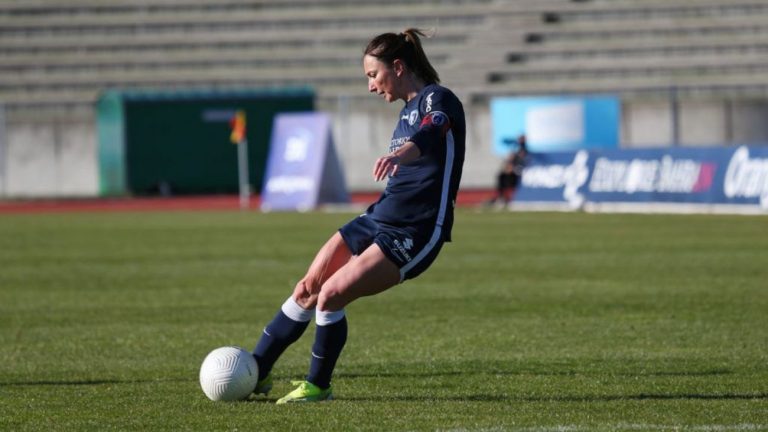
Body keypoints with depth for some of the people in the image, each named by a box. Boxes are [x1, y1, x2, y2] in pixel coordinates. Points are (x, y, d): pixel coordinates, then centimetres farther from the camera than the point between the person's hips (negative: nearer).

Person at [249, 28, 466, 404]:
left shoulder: (438, 100, -12)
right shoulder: (408, 111, 16)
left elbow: (430, 133, -36)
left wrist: (398, 155, -57)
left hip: (414, 234, -9)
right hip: (377, 219, 9)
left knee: (331, 294, -17)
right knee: (307, 290, 4)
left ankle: (318, 386, 1)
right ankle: (255, 372, 14)